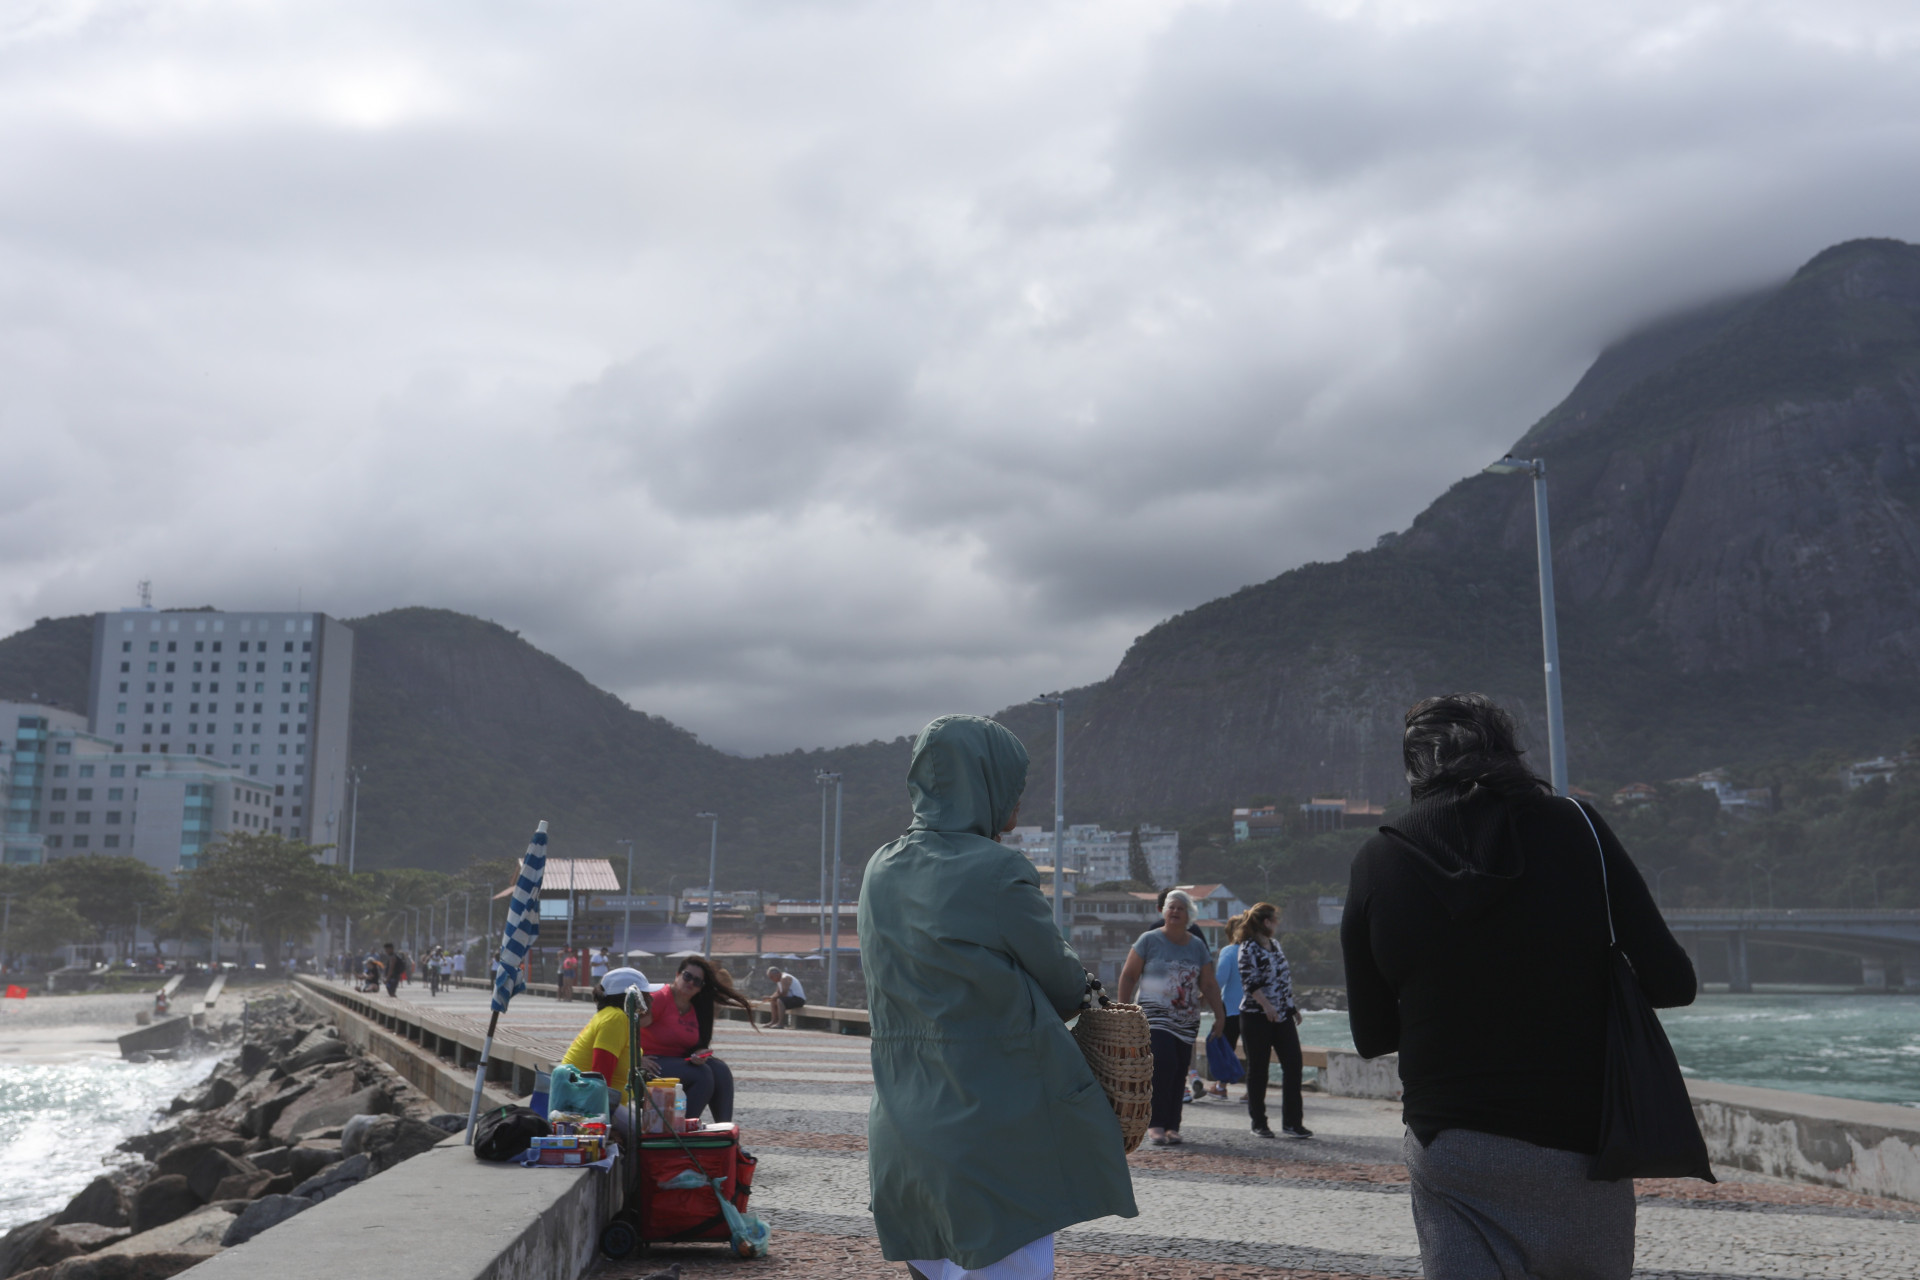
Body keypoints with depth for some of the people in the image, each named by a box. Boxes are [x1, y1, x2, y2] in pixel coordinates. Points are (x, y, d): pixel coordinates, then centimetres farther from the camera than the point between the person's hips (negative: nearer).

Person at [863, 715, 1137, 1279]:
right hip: (997, 1120, -7)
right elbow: (1061, 979, -4)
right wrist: (1080, 987, 19)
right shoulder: (998, 872, -15)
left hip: (905, 1127, 7)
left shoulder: (880, 872, 6)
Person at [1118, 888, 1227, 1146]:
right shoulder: (1149, 940, 0)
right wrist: (1123, 1009, -3)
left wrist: (1220, 1016, 9)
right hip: (1155, 1016, -4)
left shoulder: (1197, 946, 11)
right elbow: (1129, 975, 2)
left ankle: (1172, 1126, 8)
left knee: (1179, 1072, 2)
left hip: (1187, 1020, 4)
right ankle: (1156, 1125, -13)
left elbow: (1209, 984, 14)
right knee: (1163, 1064, -18)